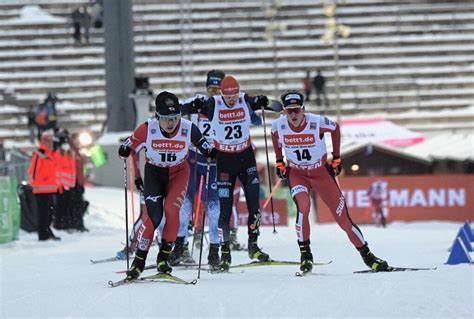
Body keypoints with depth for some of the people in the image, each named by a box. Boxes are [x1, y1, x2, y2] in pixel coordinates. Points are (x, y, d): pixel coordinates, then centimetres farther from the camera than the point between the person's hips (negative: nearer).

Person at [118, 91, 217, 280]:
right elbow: (129, 146, -9)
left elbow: (204, 145, -7)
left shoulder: (188, 129, -22)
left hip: (178, 172, 1)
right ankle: (139, 260, -3)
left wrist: (212, 153, -20)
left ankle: (164, 256, -5)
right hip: (154, 172, -1)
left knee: (171, 210, -21)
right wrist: (125, 151, -23)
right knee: (154, 215, -16)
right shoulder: (148, 129, -24)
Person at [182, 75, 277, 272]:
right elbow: (184, 109, -13)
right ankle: (225, 252, 5)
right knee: (225, 208, -3)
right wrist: (194, 106, -33)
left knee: (254, 203, 2)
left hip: (246, 156, 2)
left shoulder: (246, 101, -8)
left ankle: (253, 245, 19)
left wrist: (262, 102, -17)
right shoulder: (213, 104, -13)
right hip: (224, 159, -2)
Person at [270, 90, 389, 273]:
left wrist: (336, 158, 2)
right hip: (296, 174, 1)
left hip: (321, 172, -1)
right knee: (303, 206, -29)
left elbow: (335, 128, -1)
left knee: (342, 217, -2)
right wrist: (279, 162, 9)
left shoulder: (317, 123, -22)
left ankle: (367, 256, 12)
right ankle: (305, 254, -16)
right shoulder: (279, 125, -16)